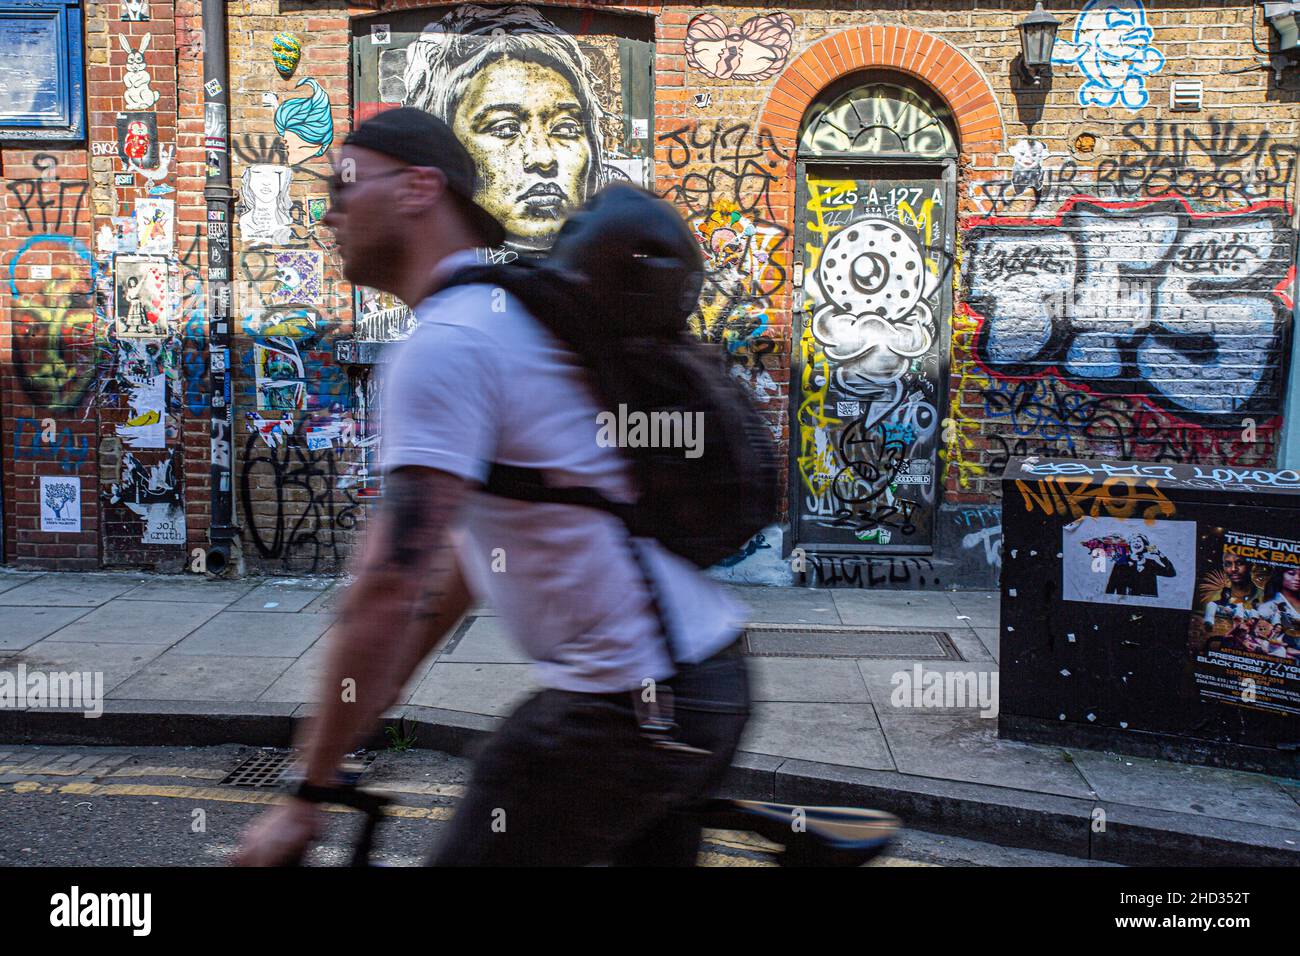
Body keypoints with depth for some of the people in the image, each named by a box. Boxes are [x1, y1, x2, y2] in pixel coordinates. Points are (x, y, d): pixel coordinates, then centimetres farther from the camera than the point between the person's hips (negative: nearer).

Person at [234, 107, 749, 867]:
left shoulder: (449, 341, -16)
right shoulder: (512, 312, 15)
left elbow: (391, 586, -21)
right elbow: (469, 546, 19)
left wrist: (307, 796, -12)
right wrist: (372, 704, 21)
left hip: (624, 704, -9)